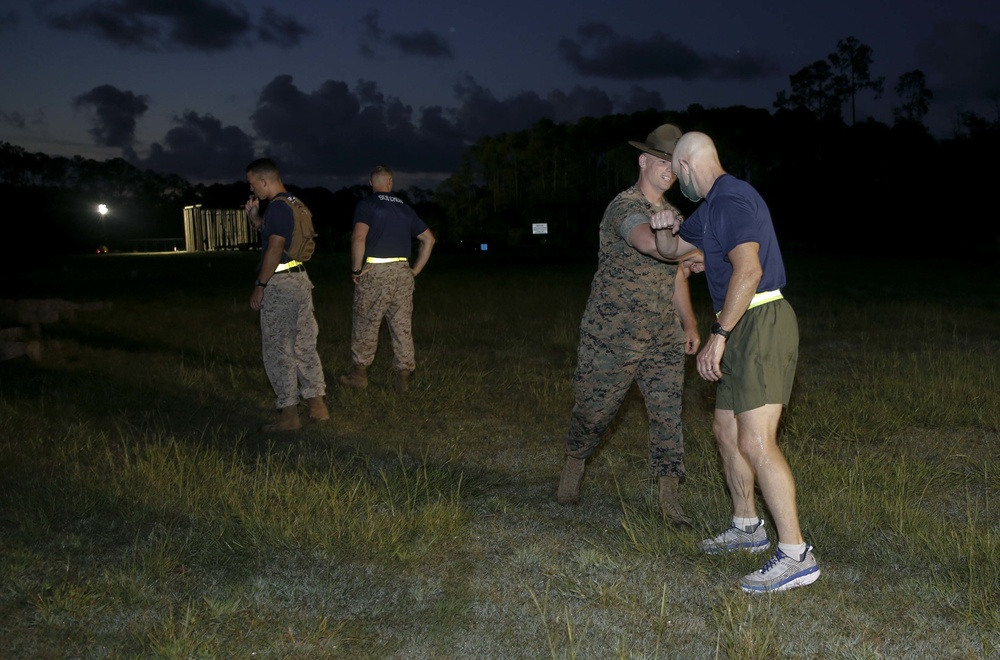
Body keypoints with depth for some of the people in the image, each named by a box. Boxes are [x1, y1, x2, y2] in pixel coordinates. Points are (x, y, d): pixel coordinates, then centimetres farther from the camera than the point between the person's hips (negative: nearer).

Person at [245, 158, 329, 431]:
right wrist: (255, 217, 13)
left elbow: (274, 249, -21)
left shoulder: (277, 207, -15)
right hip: (300, 280, 10)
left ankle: (290, 414, 1)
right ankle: (317, 406, 17)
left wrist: (260, 285, -18)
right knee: (304, 346, 13)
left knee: (278, 350, -2)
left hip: (280, 284, -10)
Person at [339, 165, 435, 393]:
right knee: (402, 326, 7)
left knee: (366, 324, 7)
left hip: (375, 271, -4)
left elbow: (358, 237, -18)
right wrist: (415, 270, 17)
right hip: (402, 272, 4)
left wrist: (356, 269, -8)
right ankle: (403, 378, 11)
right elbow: (428, 239, 16)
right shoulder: (405, 208, 14)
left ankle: (360, 373, 15)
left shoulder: (367, 204, -2)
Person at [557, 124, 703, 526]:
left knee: (668, 413, -1)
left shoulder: (672, 214, 14)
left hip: (664, 337, 6)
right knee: (596, 408, 9)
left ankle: (670, 499, 5)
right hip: (613, 334, -6)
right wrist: (692, 252, -43)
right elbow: (648, 242, -36)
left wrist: (689, 323, 12)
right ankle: (573, 468, 35)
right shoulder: (625, 207, -13)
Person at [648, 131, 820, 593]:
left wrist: (718, 337, -25)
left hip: (761, 324, -11)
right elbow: (671, 248, 30)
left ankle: (796, 555, -13)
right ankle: (747, 527, 32)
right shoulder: (712, 205, 20)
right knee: (727, 430, 18)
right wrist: (664, 227, 6)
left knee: (756, 442, -15)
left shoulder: (730, 199, -13)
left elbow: (748, 268, -25)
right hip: (745, 330, 11)